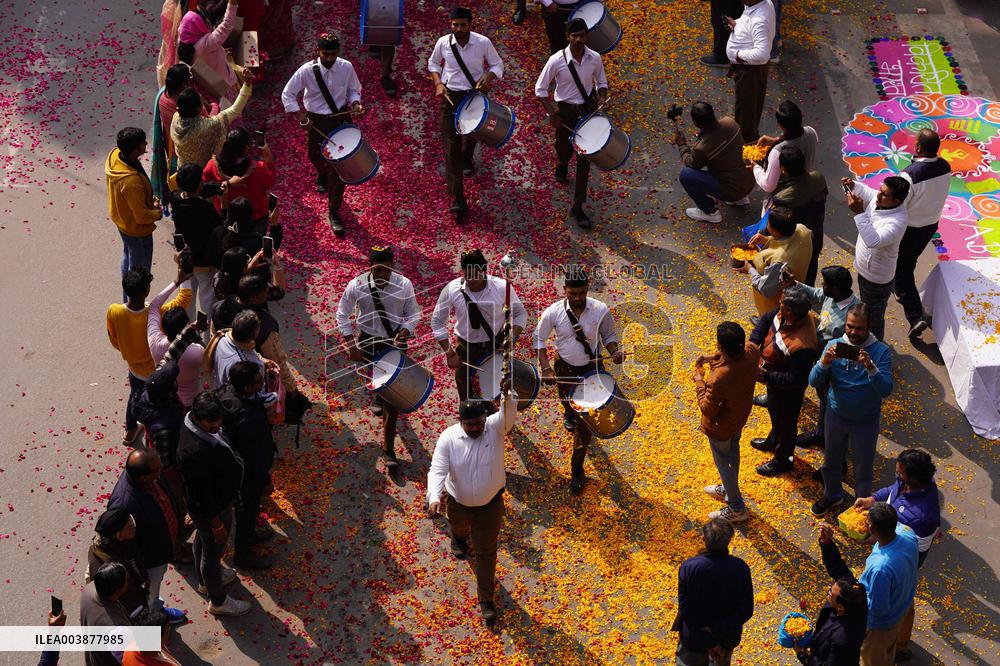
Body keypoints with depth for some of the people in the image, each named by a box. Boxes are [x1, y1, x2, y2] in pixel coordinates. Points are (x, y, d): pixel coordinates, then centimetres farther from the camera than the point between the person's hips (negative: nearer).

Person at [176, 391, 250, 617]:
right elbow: (202, 496, -31)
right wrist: (216, 524, -19)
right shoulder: (195, 452, -43)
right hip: (212, 510, -9)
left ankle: (205, 580, 58)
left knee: (202, 540, 31)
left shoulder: (199, 424, -14)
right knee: (212, 552, 16)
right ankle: (218, 601, 40)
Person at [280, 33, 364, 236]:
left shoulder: (346, 68, -14)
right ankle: (322, 175, 65)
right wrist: (300, 116, -18)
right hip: (316, 122, 0)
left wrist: (355, 104, -16)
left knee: (338, 166, -4)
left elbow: (354, 90, 4)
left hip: (340, 119, 0)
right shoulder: (306, 71, -19)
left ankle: (334, 213, 7)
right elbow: (287, 94, -8)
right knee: (315, 156, 24)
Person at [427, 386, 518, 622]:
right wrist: (434, 498, -45)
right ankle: (459, 538, 73)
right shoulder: (448, 437, -23)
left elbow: (509, 414, -45)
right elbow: (438, 470, -28)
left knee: (486, 552, 7)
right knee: (459, 528, 34)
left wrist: (508, 395, -67)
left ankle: (486, 598, 22)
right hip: (458, 503, 2)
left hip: (490, 504, -1)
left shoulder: (495, 427, -23)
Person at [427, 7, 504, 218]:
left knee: (471, 136, 23)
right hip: (450, 97, 0)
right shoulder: (443, 43, -8)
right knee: (451, 146, -8)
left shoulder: (483, 42, -12)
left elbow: (497, 65, 0)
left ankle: (467, 160, 63)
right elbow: (433, 63, 11)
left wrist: (487, 77, -21)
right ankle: (457, 199, -9)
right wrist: (438, 83, -6)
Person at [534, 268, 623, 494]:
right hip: (565, 368, 1)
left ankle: (577, 470, 6)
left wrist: (614, 352, -21)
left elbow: (609, 335, -1)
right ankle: (569, 414, 68)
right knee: (567, 402, 28)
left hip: (592, 368, -1)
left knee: (586, 421, -6)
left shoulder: (601, 311, -19)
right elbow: (539, 340, -4)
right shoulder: (553, 312, -19)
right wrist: (546, 369, -13)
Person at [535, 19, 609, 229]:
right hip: (564, 111, -1)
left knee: (584, 159, -2)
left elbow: (601, 82, 8)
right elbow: (540, 88, -9)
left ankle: (578, 207, 4)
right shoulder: (557, 60, -18)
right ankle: (562, 165, 61)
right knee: (564, 150, 18)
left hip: (587, 110, 1)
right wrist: (551, 112, -15)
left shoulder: (595, 58, -10)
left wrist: (601, 97, -13)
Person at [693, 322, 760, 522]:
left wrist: (699, 379, -17)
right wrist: (713, 358, -9)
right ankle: (728, 489, 58)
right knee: (732, 452, 32)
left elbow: (707, 409, -26)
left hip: (721, 427, -7)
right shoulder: (752, 351, -26)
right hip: (740, 415, 7)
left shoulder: (719, 379, -45)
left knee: (724, 463, 19)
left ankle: (736, 508, 39)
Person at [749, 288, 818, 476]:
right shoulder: (783, 314, -20)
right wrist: (754, 341, -15)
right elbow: (766, 319, 0)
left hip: (787, 390, -8)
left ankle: (782, 460, 46)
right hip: (774, 378, 8)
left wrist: (766, 376, -33)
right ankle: (773, 441, 63)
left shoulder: (802, 346, -43)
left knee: (785, 422, 20)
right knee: (775, 413, 34)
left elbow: (797, 380, -34)